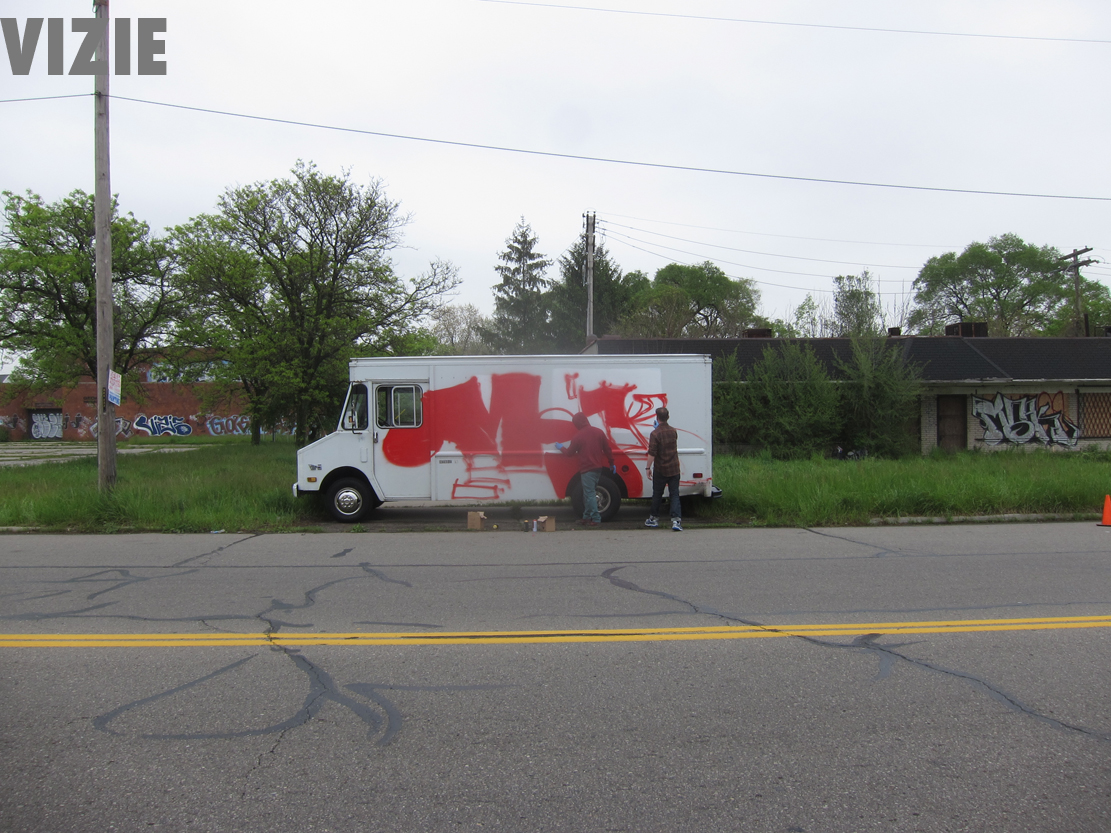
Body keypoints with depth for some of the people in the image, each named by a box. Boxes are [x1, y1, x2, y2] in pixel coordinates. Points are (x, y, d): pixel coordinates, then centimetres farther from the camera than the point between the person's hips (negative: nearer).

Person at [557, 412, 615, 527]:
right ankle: (587, 517, 20)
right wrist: (611, 463, 17)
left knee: (589, 494, -2)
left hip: (587, 470, -6)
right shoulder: (599, 432, 3)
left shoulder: (577, 437, -9)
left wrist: (561, 447, 23)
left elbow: (569, 453, 4)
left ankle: (595, 519, -5)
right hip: (598, 468, 7)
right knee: (588, 493, 15)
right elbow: (608, 449, 6)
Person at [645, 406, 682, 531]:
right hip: (674, 469, 3)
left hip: (660, 469, -3)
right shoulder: (674, 431, 4)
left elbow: (652, 453, -18)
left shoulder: (655, 433, -14)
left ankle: (654, 519, 24)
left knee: (657, 495, 11)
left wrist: (648, 467, -9)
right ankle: (676, 520, -11)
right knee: (674, 494, 1)